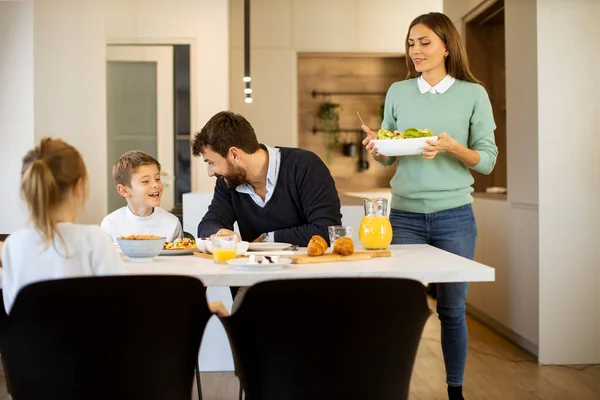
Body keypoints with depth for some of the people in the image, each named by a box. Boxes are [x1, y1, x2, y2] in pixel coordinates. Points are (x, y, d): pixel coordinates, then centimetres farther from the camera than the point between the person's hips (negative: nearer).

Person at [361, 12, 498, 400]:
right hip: (405, 215, 2)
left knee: (452, 308, 7)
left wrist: (452, 147, -19)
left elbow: (487, 160, -1)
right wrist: (376, 149, -10)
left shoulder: (473, 94, 1)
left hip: (454, 216, -1)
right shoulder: (398, 92, 7)